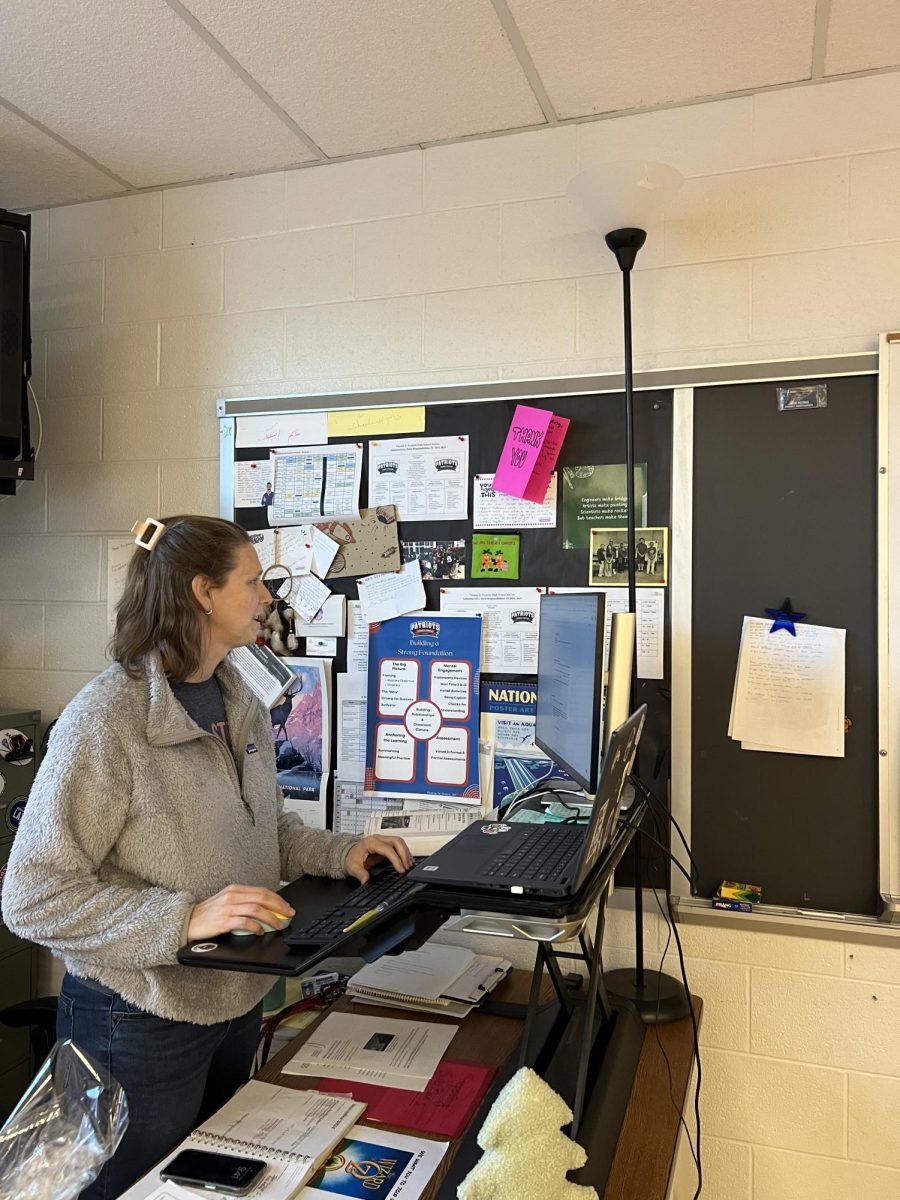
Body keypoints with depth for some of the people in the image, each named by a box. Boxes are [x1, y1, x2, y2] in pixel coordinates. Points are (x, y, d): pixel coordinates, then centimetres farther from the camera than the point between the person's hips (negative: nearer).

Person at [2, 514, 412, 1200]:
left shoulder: (241, 706, 1)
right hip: (140, 1023, -7)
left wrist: (338, 853, -4)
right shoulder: (105, 720, -24)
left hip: (237, 1002, 7)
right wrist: (185, 919, -32)